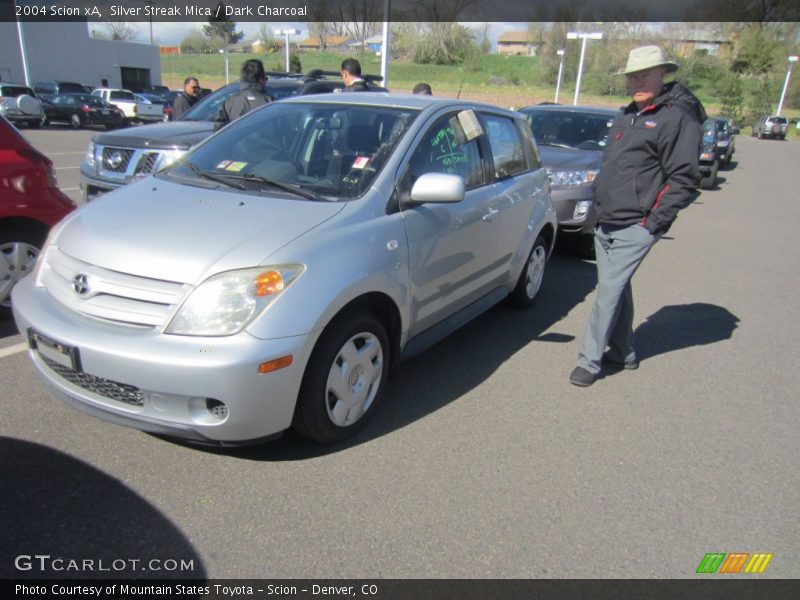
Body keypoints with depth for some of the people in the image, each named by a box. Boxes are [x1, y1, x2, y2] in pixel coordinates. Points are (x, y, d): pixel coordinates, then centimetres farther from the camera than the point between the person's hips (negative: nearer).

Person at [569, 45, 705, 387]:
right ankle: (623, 353, 28)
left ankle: (590, 361, -1)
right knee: (618, 288, 14)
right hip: (606, 223, 8)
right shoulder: (627, 116, 17)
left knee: (609, 291, -10)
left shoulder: (677, 117, -9)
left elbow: (684, 179, -13)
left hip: (636, 227, -8)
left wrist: (655, 222, -17)